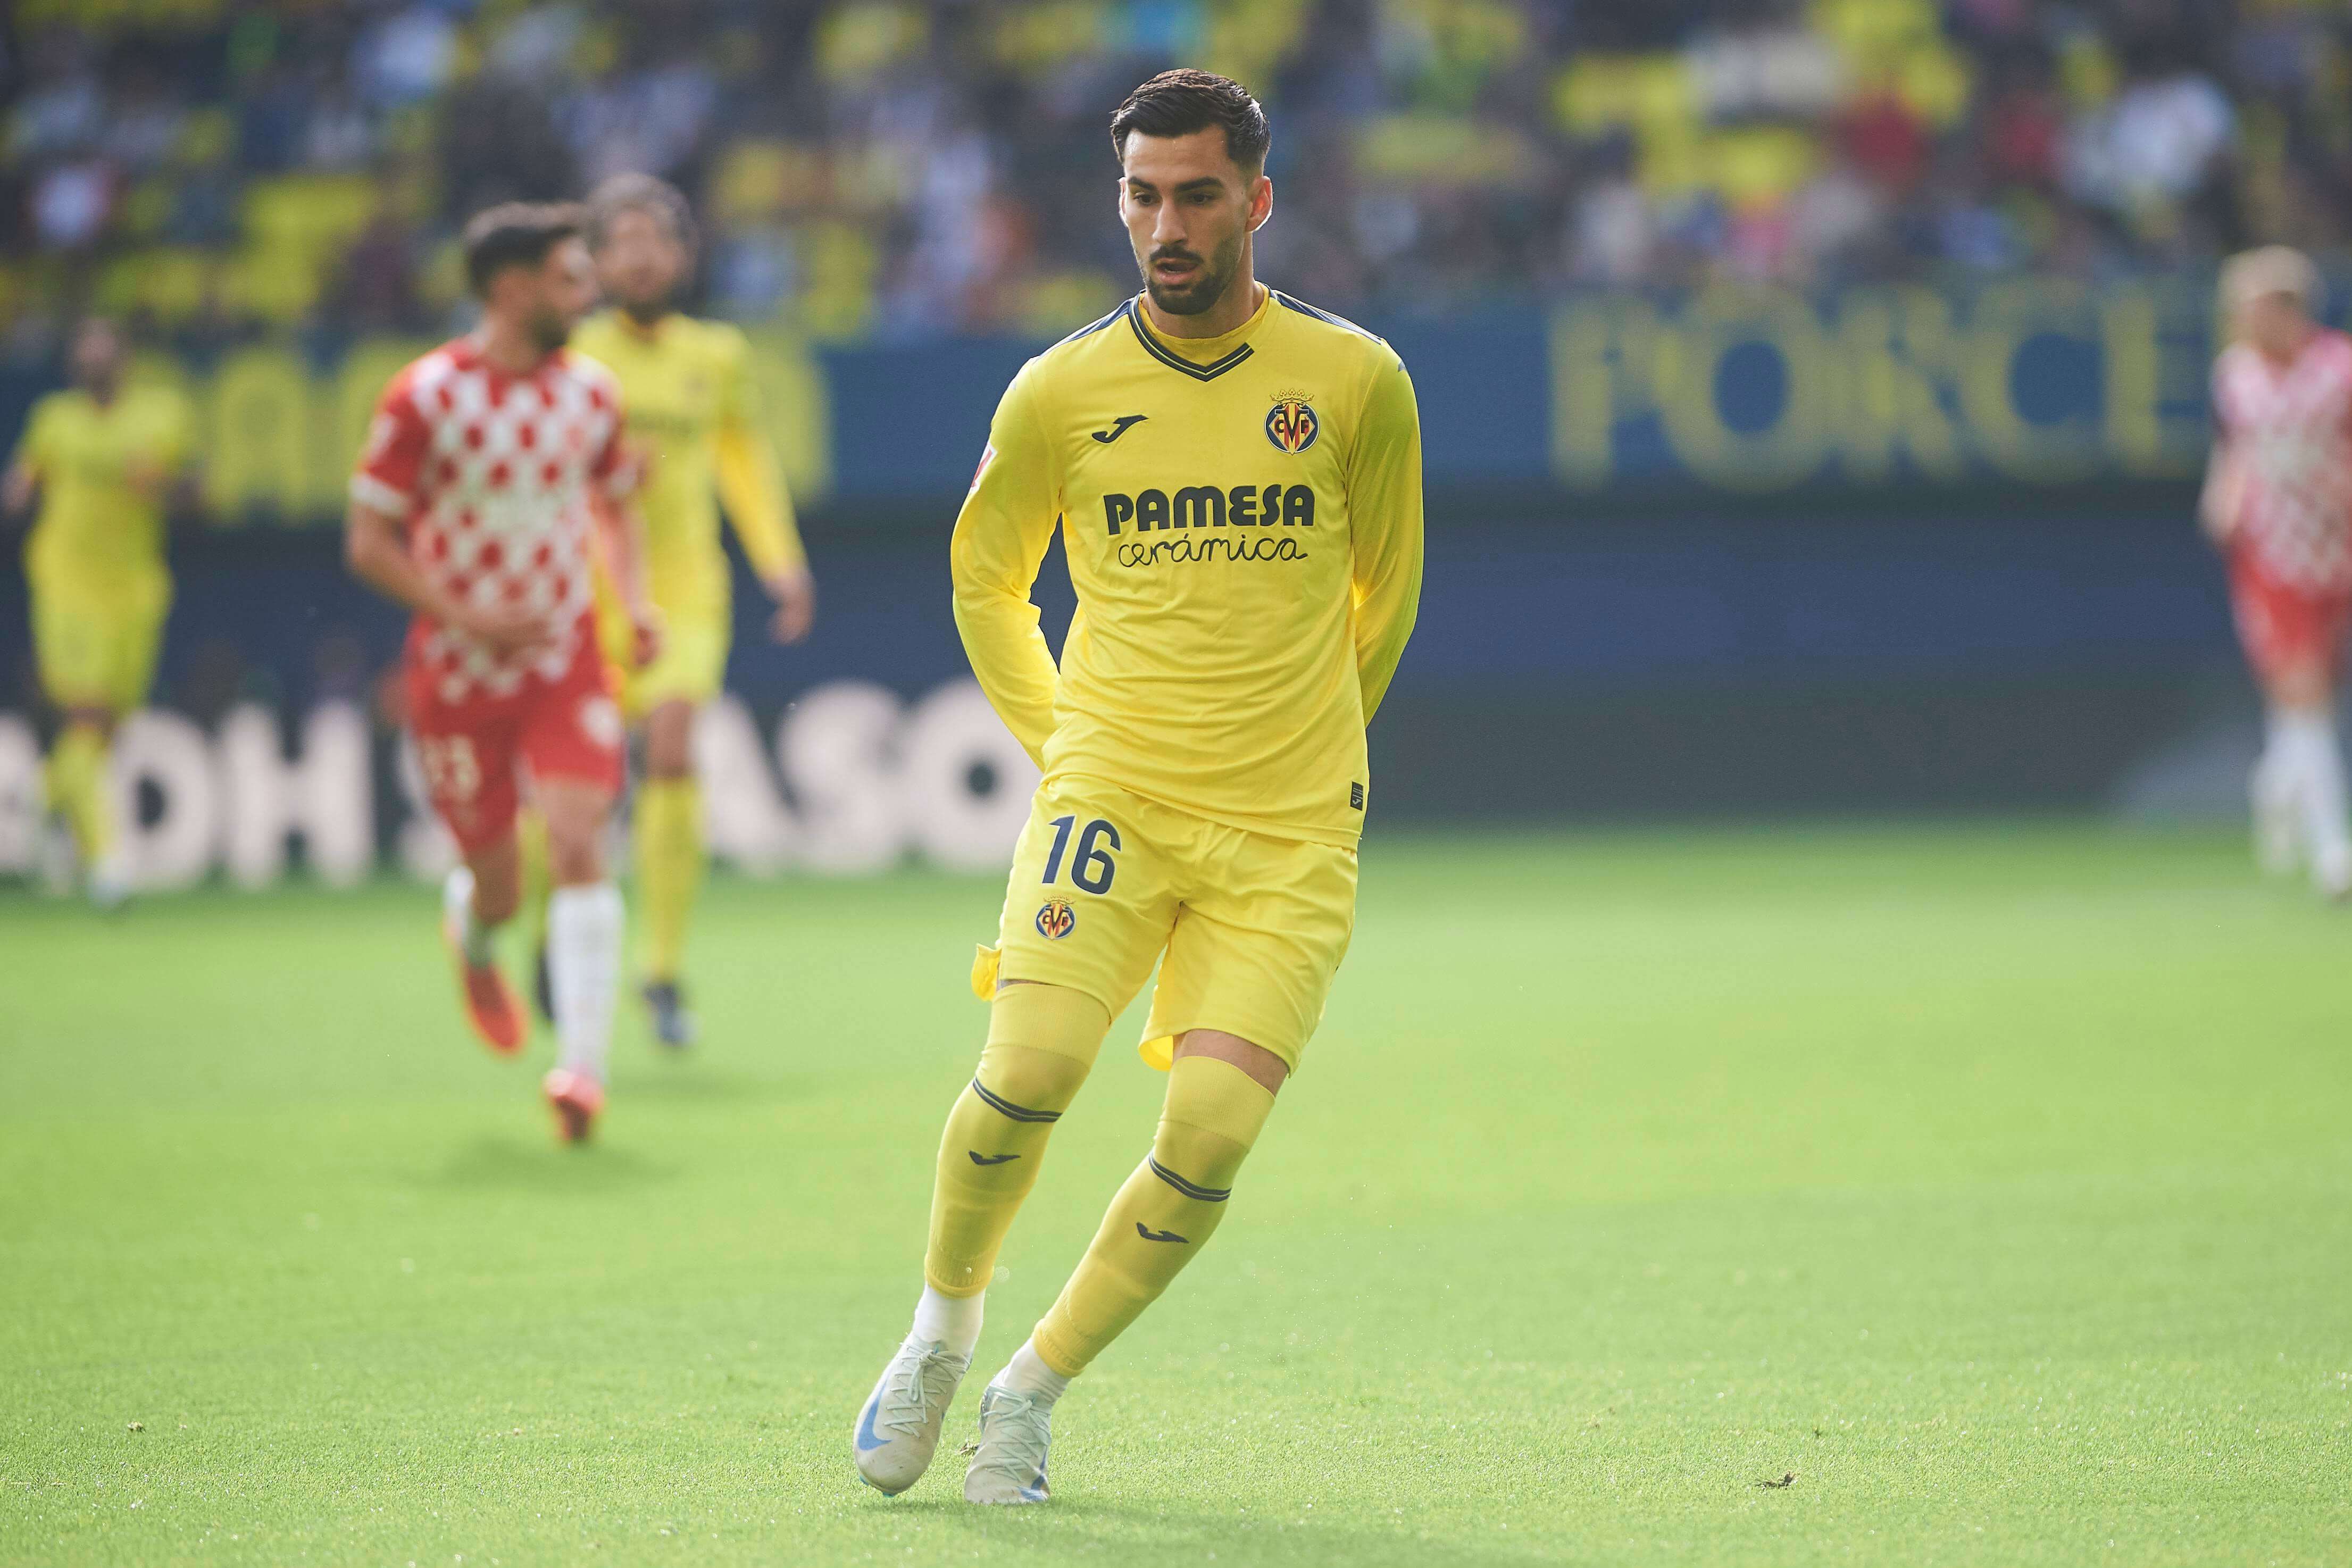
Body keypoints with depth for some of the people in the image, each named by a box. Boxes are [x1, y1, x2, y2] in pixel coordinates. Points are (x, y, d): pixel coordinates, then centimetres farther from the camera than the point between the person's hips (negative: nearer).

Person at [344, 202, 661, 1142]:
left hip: (566, 662, 2)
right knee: (498, 886, 5)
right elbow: (369, 543, -9)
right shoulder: (426, 397, -12)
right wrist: (469, 619, -20)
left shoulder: (590, 391, 2)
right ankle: (471, 936, 44)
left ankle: (583, 1066, -20)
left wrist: (637, 603, 1)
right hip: (457, 674, -2)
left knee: (579, 845, -18)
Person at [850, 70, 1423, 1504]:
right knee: (1028, 1072, -21)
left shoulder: (1358, 382, 1)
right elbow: (985, 579, 18)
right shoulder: (1061, 393, 1)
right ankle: (944, 1326, 8)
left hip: (1290, 835, 0)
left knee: (1210, 1134, -14)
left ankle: (1035, 1391, 7)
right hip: (1109, 797, 0)